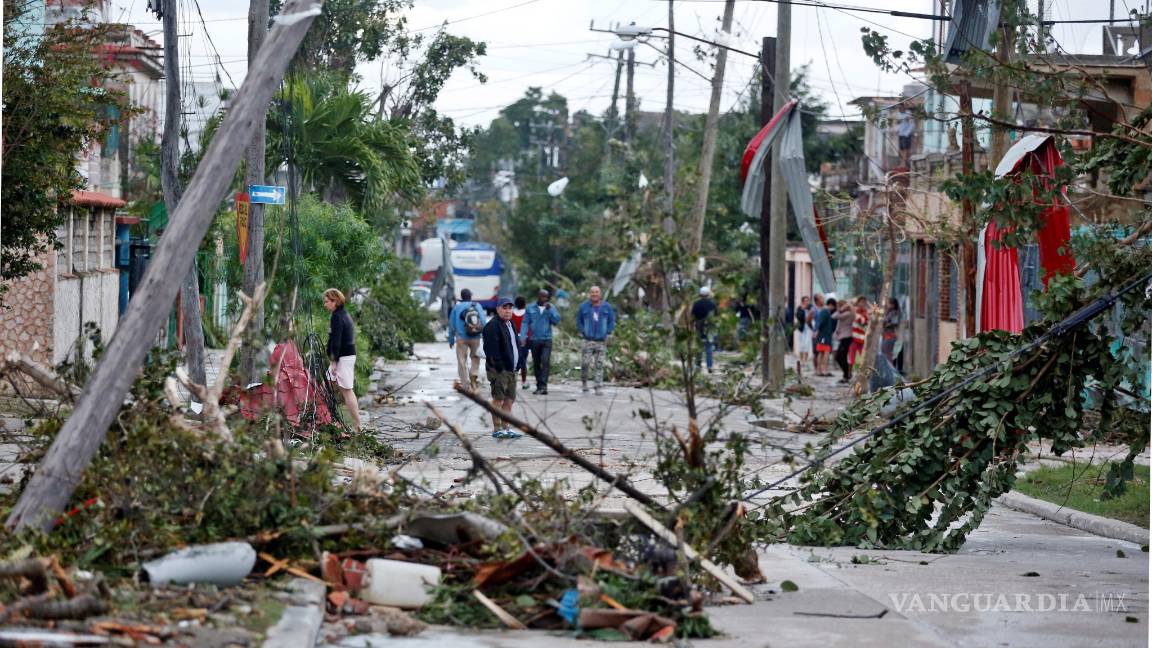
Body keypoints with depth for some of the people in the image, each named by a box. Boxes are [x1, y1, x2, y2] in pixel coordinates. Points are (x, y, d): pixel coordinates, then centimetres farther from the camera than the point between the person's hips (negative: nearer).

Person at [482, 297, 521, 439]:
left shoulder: (510, 324, 18)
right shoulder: (493, 326, -13)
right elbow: (491, 348, -20)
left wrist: (518, 365, 15)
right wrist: (499, 366, -23)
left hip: (510, 369, 9)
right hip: (499, 369, -9)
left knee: (509, 399, 11)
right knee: (498, 399, -6)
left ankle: (506, 428, 17)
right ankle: (497, 429, -2)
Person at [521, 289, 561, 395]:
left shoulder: (551, 308, 7)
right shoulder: (530, 308, 4)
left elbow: (556, 321, -3)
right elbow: (525, 323, 2)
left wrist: (549, 310, -13)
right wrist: (523, 337, -8)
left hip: (547, 339, -1)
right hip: (534, 340, 1)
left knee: (546, 361, -15)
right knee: (536, 364, 8)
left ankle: (543, 385, -19)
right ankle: (539, 385, 17)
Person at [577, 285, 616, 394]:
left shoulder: (607, 307, 5)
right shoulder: (584, 307, 3)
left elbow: (612, 321, 11)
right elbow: (579, 321, 12)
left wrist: (607, 334, 0)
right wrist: (582, 333, 0)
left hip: (601, 340, 1)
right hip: (588, 340, -1)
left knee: (599, 365, 1)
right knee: (585, 363, -9)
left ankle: (598, 388, 4)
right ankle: (584, 383, 12)